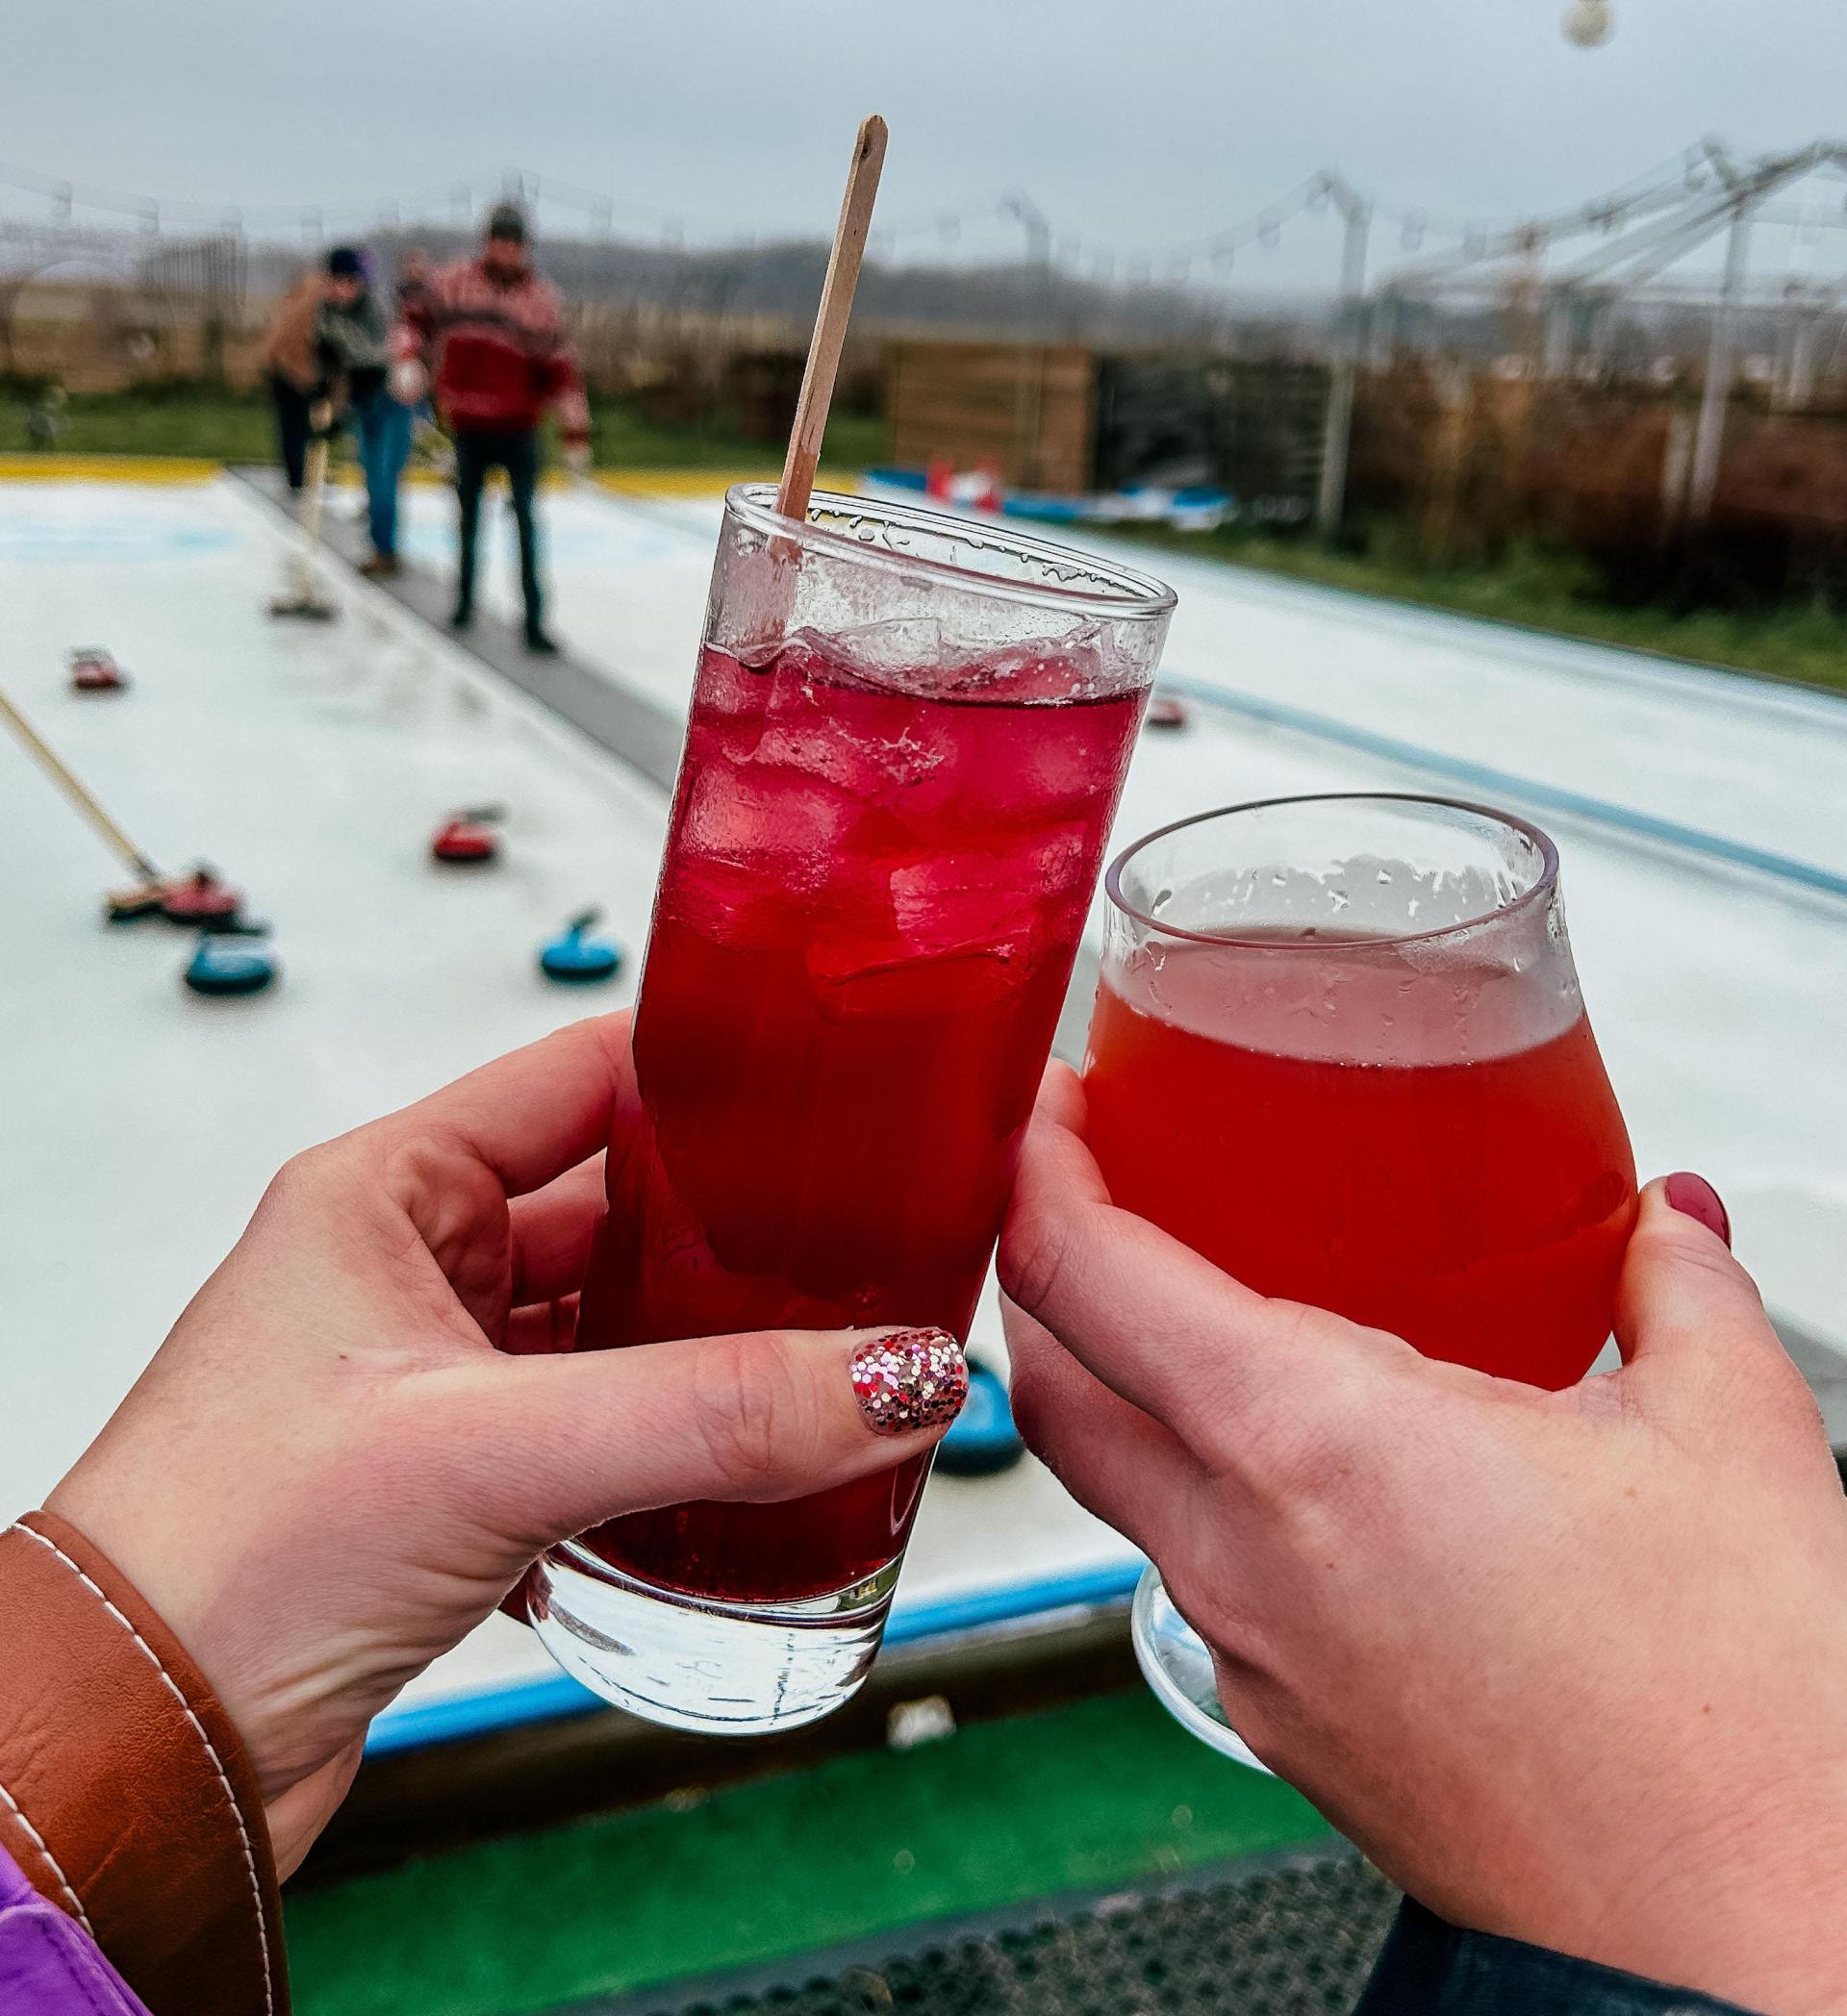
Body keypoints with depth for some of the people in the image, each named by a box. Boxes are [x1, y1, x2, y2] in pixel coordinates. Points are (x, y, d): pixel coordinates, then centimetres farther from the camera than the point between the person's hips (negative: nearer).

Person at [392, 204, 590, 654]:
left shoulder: (544, 300, -3)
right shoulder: (454, 282, 1)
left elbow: (559, 371, -4)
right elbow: (417, 316, 12)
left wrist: (576, 434, -8)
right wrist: (409, 360, -6)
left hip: (518, 430, -2)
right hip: (468, 426, 2)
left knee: (525, 524, -9)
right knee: (468, 516, 15)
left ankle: (534, 621, -8)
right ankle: (465, 597, 32)